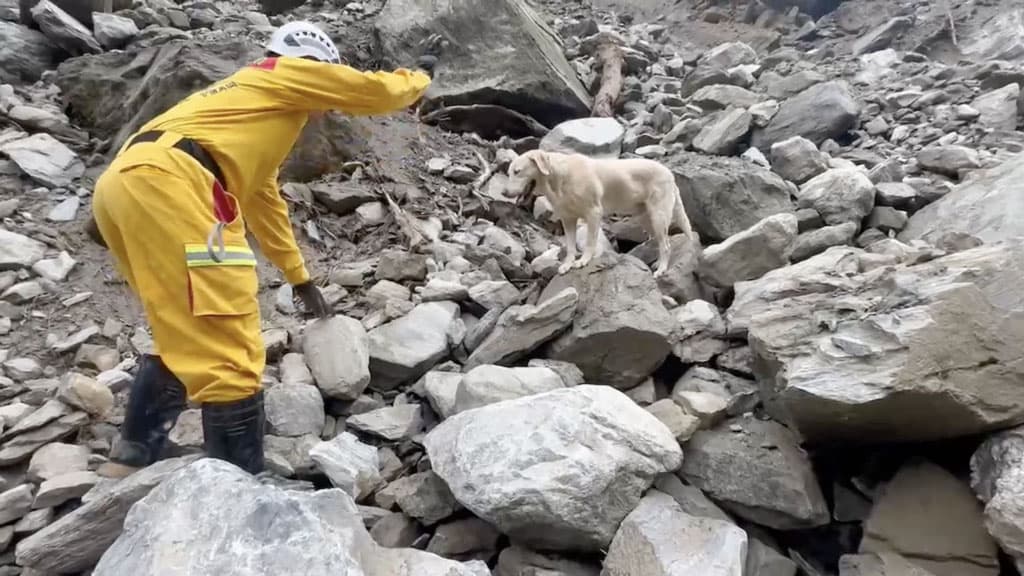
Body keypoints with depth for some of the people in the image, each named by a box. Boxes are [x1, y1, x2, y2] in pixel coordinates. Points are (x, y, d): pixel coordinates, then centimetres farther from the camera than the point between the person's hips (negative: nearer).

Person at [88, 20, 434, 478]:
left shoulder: (253, 104, 38)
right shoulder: (287, 73, 15)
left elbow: (262, 201, 43)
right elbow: (377, 92, 14)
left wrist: (299, 277, 48)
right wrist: (420, 76, 37)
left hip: (124, 183, 10)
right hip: (164, 182, -10)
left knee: (185, 338, 20)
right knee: (228, 351, -8)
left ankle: (133, 460, 24)